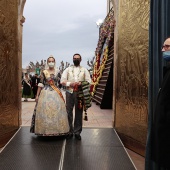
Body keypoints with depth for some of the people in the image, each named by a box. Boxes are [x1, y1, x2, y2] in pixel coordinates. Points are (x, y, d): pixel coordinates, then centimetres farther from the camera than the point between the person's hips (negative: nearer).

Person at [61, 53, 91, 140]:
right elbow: (62, 81, 6)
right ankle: (69, 131, 9)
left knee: (79, 112, 2)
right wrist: (70, 83, -12)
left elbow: (88, 81, 5)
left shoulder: (84, 70, 12)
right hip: (69, 92, 0)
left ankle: (77, 132, 10)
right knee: (69, 112, 0)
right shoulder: (68, 69, 13)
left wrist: (81, 83, -14)